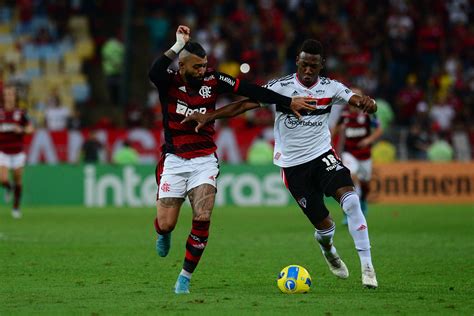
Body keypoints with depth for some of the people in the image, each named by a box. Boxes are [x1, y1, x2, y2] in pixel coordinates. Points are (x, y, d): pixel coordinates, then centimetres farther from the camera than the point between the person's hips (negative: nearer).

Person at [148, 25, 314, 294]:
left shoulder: (213, 80, -1)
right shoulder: (170, 81, -8)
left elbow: (251, 90, 1)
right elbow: (154, 73, -32)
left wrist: (288, 102, 1)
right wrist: (179, 45, -28)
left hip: (204, 161, 1)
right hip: (174, 161, -1)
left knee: (202, 219, -18)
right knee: (166, 224, -6)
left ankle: (186, 276, -1)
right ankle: (164, 234, 36)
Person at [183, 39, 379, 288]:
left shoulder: (330, 88, -2)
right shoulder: (281, 87, -9)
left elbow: (358, 101, -14)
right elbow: (245, 104, -11)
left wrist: (367, 103, -39)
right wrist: (209, 116, -20)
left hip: (322, 155, 2)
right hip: (293, 164, -1)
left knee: (351, 200, -24)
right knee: (324, 225, -2)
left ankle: (366, 265, -14)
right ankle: (326, 246, 39)